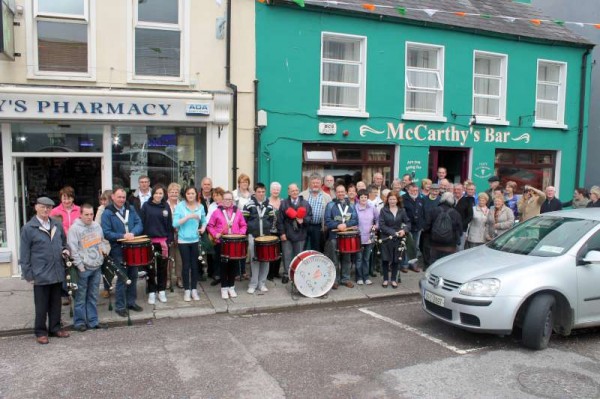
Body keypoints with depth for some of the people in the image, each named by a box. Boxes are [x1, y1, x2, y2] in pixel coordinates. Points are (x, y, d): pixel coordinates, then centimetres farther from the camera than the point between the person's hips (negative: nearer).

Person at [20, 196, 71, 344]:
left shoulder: (57, 226, 7)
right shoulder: (28, 228, -6)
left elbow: (64, 242, 23)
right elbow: (24, 254, -4)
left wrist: (65, 250, 0)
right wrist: (27, 274, -6)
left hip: (57, 273, 4)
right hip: (40, 274, -4)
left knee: (56, 303, 14)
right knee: (41, 305, 6)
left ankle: (55, 327, 27)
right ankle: (40, 332, 19)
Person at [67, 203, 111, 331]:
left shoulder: (97, 226, 10)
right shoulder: (74, 228, -9)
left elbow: (103, 242, 23)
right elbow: (73, 249, -12)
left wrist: (104, 250, 5)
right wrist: (80, 266, -14)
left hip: (96, 267, 5)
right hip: (83, 268, -5)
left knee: (93, 296, 12)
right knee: (81, 297, 3)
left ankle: (93, 321, 20)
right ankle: (79, 322, 14)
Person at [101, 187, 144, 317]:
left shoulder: (131, 209, 8)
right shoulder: (107, 213, -7)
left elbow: (139, 224, 3)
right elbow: (106, 233, -12)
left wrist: (132, 233, -16)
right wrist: (123, 236, -20)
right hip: (118, 250, -5)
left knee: (133, 276, 12)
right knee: (122, 278, -2)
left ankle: (131, 302, 27)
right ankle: (120, 306, 9)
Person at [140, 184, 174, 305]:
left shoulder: (166, 206, 5)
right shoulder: (146, 205, -2)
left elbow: (169, 224, 5)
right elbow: (141, 223, -3)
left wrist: (170, 239, 0)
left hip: (163, 241, 2)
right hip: (149, 240, -2)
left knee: (163, 267, 9)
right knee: (150, 268, 6)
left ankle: (162, 291, 21)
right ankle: (151, 292, 16)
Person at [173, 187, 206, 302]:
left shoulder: (200, 207, 2)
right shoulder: (180, 206, -9)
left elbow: (204, 220, 16)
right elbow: (175, 223, -17)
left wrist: (203, 227, -4)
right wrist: (188, 216, -25)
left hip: (195, 240, 3)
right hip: (183, 240, -3)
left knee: (194, 265, 8)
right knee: (186, 265, 3)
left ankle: (194, 290, 18)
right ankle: (187, 290, 15)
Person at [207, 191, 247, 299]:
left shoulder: (238, 212, 5)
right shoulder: (217, 212, -1)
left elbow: (244, 225, 10)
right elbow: (210, 225, 2)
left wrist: (241, 233, -6)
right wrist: (215, 234, -11)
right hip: (221, 243, -2)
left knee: (233, 264, 8)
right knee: (224, 265, 4)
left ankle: (231, 287, 22)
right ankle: (224, 288, 15)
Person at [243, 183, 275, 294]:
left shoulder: (269, 206, 6)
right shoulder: (249, 205, -3)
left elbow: (272, 220, 12)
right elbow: (244, 220, -2)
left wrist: (268, 231, 0)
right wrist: (249, 231, -7)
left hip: (266, 236, 3)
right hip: (253, 236, -3)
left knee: (265, 259, 4)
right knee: (254, 260, 0)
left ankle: (262, 283, 13)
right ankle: (253, 284, 7)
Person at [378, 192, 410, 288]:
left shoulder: (402, 211, 5)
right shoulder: (383, 211, -2)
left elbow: (408, 222, 5)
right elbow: (381, 225, -9)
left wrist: (404, 230, -16)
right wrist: (393, 232, -17)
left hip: (398, 239, 2)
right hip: (386, 238, -2)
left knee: (396, 260, 6)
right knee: (385, 259, 1)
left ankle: (394, 279, 19)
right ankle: (385, 279, 17)